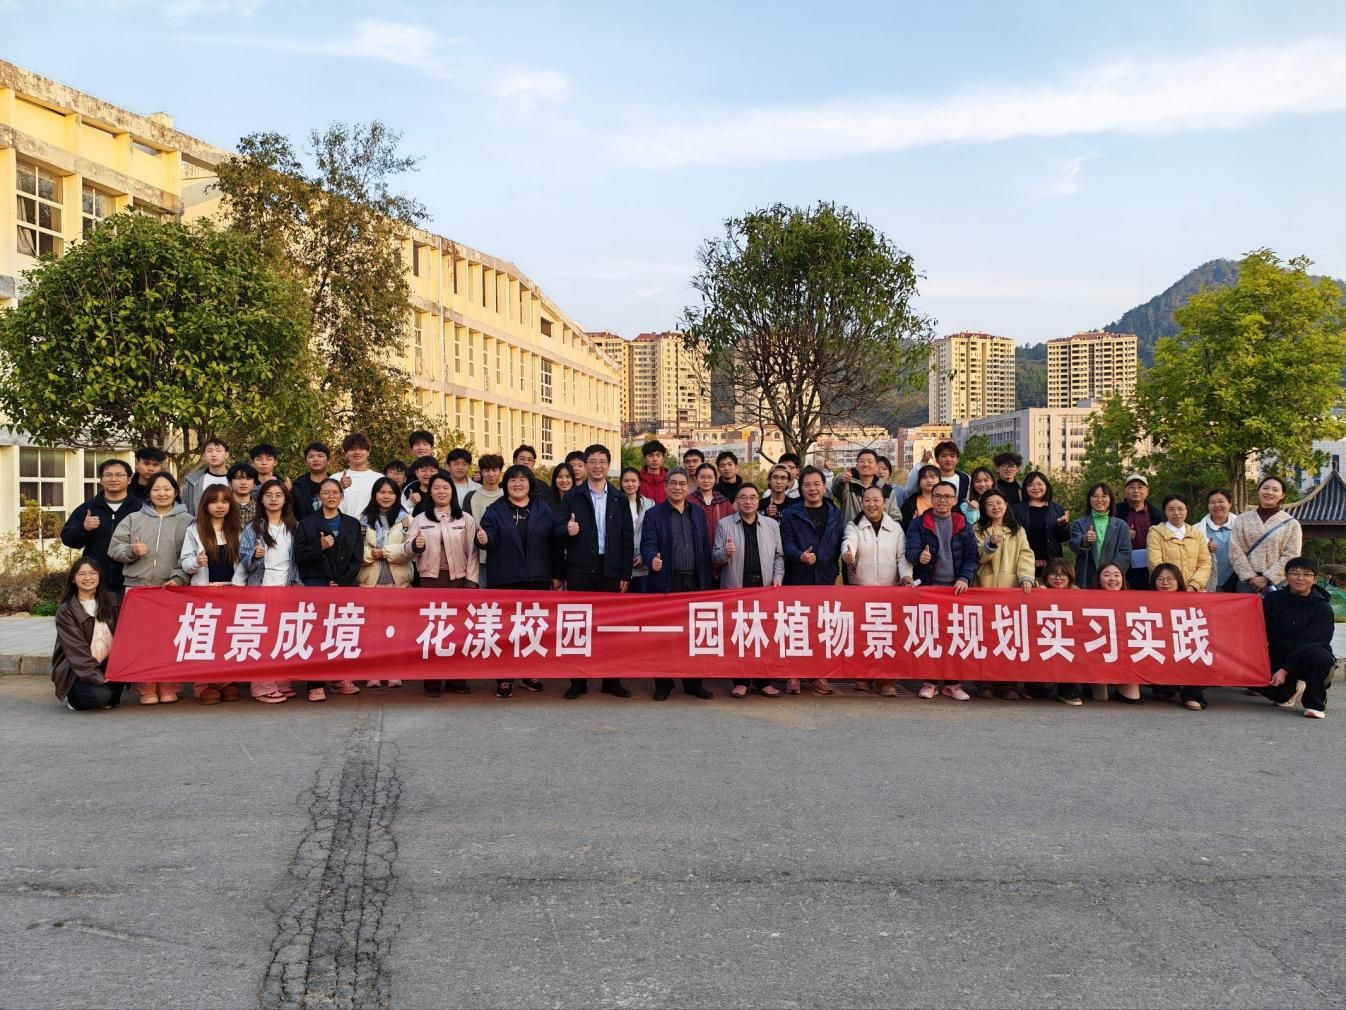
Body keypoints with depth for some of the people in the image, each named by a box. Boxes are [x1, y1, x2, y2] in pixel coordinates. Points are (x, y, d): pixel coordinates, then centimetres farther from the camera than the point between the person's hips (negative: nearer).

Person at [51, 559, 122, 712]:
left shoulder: (110, 600, 7)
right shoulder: (65, 611, -8)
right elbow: (77, 651, -15)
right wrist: (100, 678, -23)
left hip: (106, 664, 5)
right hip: (75, 671, -5)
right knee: (99, 695, -31)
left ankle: (109, 698, 0)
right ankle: (72, 697, 4)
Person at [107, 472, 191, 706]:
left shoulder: (187, 521, 7)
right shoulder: (133, 519, 13)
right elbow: (114, 548, 10)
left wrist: (178, 578, -12)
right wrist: (131, 550, -9)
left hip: (172, 588, -1)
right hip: (137, 587, 2)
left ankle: (169, 688, 7)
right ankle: (146, 689, 5)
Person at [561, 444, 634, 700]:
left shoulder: (619, 498, 8)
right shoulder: (573, 496, 5)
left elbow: (627, 538, 6)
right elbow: (560, 533, 4)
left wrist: (625, 574, 0)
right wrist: (568, 531, -20)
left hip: (610, 569, 1)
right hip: (580, 569, -1)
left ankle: (611, 680, 13)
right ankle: (578, 681, 8)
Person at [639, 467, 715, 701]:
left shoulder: (697, 514, 14)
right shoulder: (653, 514, 2)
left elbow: (705, 549, 12)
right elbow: (648, 544, -7)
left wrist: (706, 583, 6)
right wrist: (652, 559, -30)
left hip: (694, 584, 3)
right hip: (665, 583, -3)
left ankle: (693, 682, 16)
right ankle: (663, 683, 10)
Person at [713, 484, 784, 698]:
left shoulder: (771, 525, 11)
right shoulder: (724, 524, 5)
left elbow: (778, 555, 11)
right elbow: (715, 556, 3)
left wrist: (778, 578, -2)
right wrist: (725, 553, -18)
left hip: (765, 587, 2)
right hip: (735, 588, -1)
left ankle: (763, 681, 11)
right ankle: (740, 681, 9)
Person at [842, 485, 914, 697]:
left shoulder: (895, 528, 11)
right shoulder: (853, 527, 5)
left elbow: (902, 556, 7)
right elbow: (848, 543, -16)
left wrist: (906, 574, -12)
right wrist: (847, 556, -39)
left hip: (891, 589, 1)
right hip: (859, 588, -1)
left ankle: (886, 681, -1)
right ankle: (861, 677, 11)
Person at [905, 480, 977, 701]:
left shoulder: (963, 526, 9)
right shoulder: (918, 524, 3)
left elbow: (971, 556, 5)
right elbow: (911, 550, -10)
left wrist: (965, 578, -12)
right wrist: (919, 556, -33)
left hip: (956, 588, 1)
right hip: (927, 587, -1)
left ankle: (952, 683, 11)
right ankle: (929, 681, 10)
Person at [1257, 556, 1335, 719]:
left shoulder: (1323, 608, -9)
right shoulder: (1273, 599, 3)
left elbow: (1310, 643, -17)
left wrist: (1285, 670, -25)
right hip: (1278, 658, 3)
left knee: (1316, 654, -38)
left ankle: (1315, 704, -12)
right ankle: (1290, 691, 8)